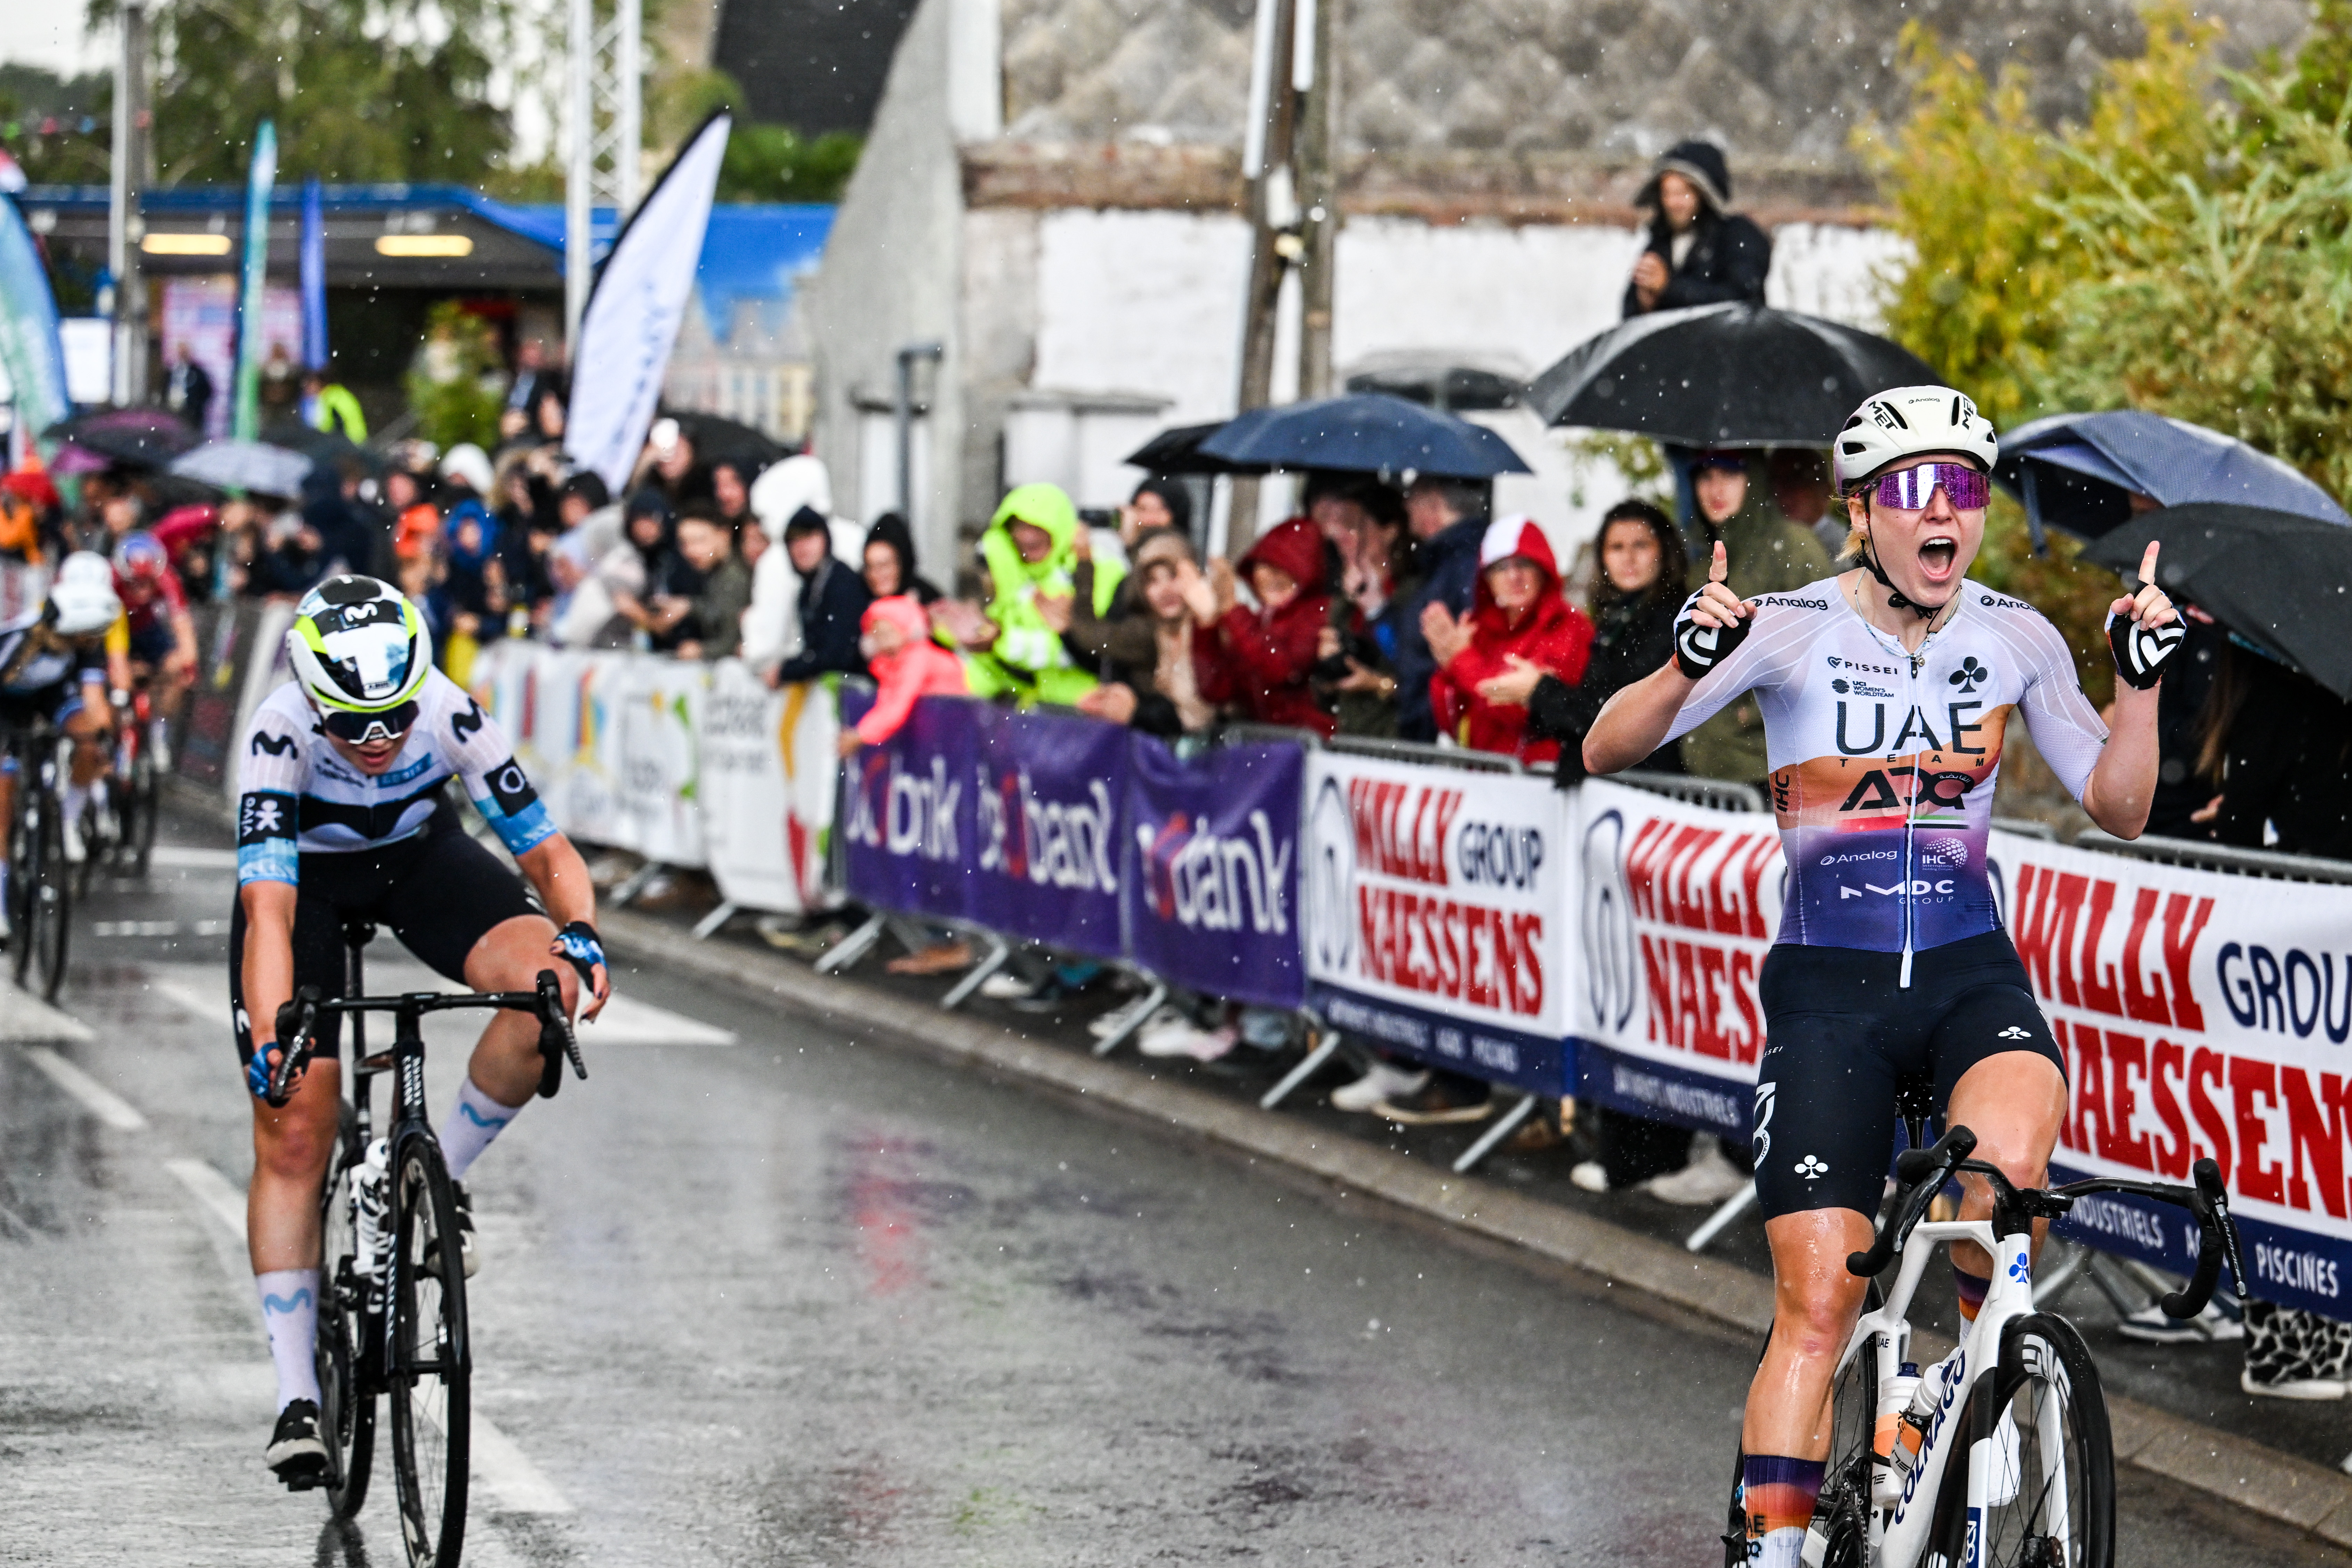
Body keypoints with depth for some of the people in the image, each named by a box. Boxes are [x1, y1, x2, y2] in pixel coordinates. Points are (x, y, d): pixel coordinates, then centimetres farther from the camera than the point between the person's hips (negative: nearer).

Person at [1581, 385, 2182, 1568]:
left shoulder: (2016, 639, 1)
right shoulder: (1793, 631, -7)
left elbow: (2117, 809, 4)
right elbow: (1606, 750, -13)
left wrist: (2140, 678, -11)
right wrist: (1687, 665, -32)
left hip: (1969, 975, 2)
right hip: (1827, 986, -1)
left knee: (2005, 1166, -31)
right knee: (1815, 1308, -8)